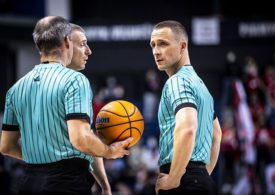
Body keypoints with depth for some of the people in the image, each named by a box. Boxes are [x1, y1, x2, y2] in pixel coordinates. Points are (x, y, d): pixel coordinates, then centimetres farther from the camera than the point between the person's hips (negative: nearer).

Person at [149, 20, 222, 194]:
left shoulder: (177, 81, -9)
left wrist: (173, 179, -19)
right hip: (201, 179, 10)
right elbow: (217, 133, 33)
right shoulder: (199, 82, 21)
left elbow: (187, 128, -27)